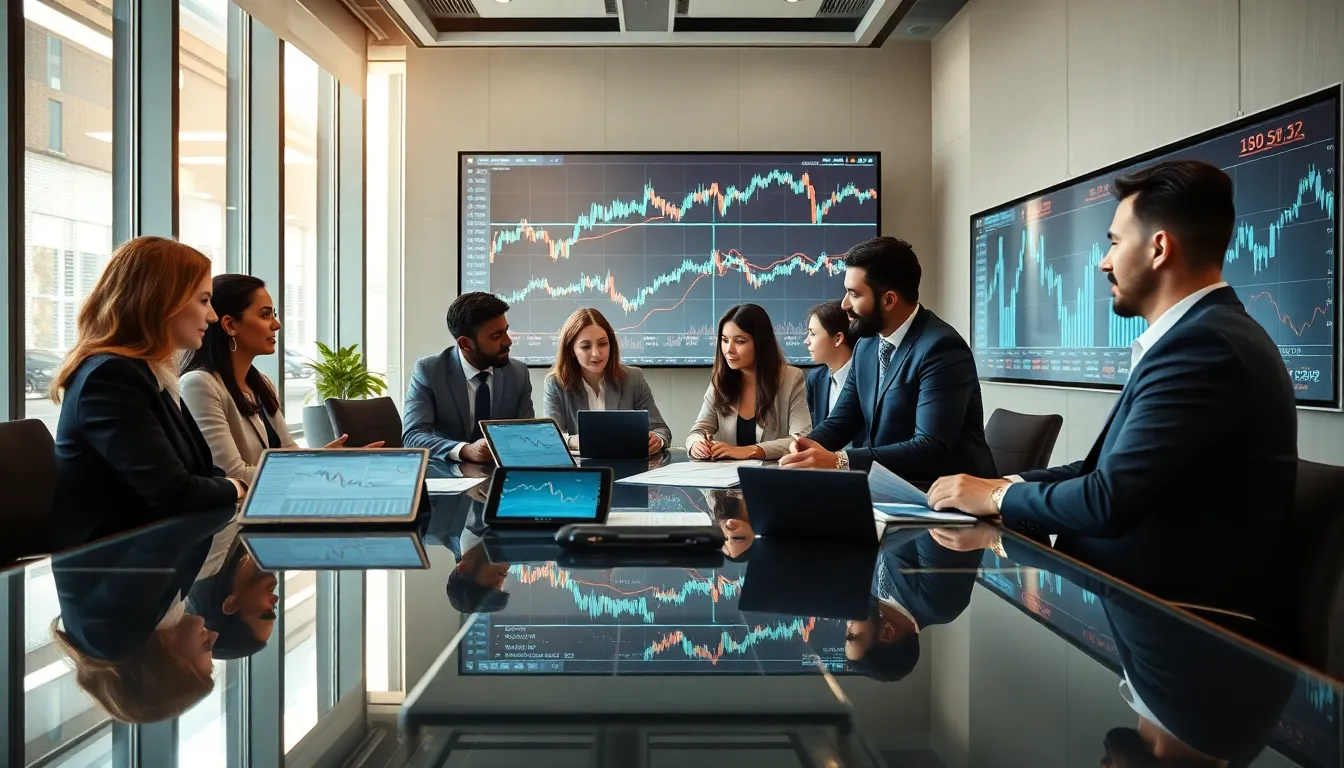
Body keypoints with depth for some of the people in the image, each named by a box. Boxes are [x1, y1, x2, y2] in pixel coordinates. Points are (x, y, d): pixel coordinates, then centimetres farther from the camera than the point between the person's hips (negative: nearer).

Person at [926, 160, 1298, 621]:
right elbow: (1109, 472, 10)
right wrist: (1006, 485, -2)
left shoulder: (1202, 345, -21)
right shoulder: (1202, 333, 10)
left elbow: (1109, 501, -25)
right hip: (1143, 592, 8)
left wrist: (997, 496, -9)